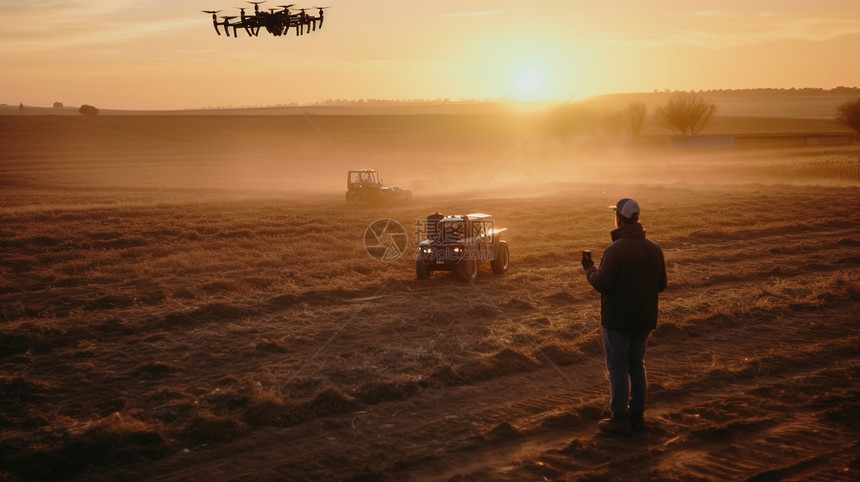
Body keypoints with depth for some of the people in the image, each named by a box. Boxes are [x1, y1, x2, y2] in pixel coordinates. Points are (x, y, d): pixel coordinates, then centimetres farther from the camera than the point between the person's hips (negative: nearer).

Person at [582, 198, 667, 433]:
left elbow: (602, 284, -20)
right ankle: (637, 415, 21)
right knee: (637, 366, 16)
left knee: (618, 369, 2)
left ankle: (620, 418, 6)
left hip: (618, 319, -6)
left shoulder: (616, 249, -19)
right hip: (644, 319, 6)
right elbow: (661, 284, 9)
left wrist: (589, 268, -3)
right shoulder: (654, 249, 3)